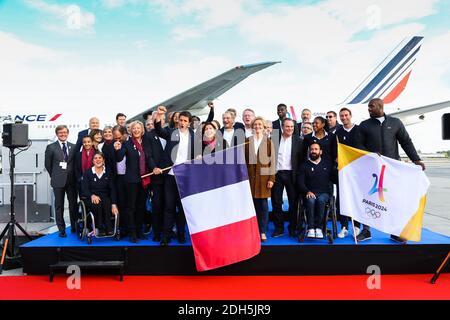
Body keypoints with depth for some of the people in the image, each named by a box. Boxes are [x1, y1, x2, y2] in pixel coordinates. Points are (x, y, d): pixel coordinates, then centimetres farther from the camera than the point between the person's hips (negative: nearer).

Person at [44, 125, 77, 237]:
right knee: (59, 206, 4)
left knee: (73, 204, 7)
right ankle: (61, 229, 12)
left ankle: (74, 227, 20)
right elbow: (48, 165, 4)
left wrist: (74, 175, 5)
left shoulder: (73, 147, 7)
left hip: (72, 180, 2)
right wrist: (54, 176, 6)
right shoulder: (51, 147, 0)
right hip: (58, 181, -2)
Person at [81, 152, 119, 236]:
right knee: (97, 204, -36)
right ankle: (100, 229, -27)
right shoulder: (87, 173, 6)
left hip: (105, 198, 1)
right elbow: (84, 189, -2)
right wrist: (92, 195, -26)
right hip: (91, 199, -1)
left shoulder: (108, 173, 9)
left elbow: (112, 189, 2)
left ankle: (109, 228, -29)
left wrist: (114, 204, -13)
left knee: (106, 203, -35)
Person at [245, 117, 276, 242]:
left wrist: (271, 179, -3)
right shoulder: (247, 141, 10)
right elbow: (244, 160, 9)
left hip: (263, 176, -1)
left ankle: (263, 232, 9)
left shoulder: (268, 142, 6)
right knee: (252, 203, 2)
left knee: (263, 204, 0)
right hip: (250, 176, 1)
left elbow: (272, 161, 3)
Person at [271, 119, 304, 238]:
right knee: (276, 201, 5)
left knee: (293, 201, 5)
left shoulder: (298, 141, 4)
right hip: (276, 173, 1)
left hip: (291, 174, -1)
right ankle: (279, 228, 16)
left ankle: (293, 228, 18)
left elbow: (301, 159, 2)